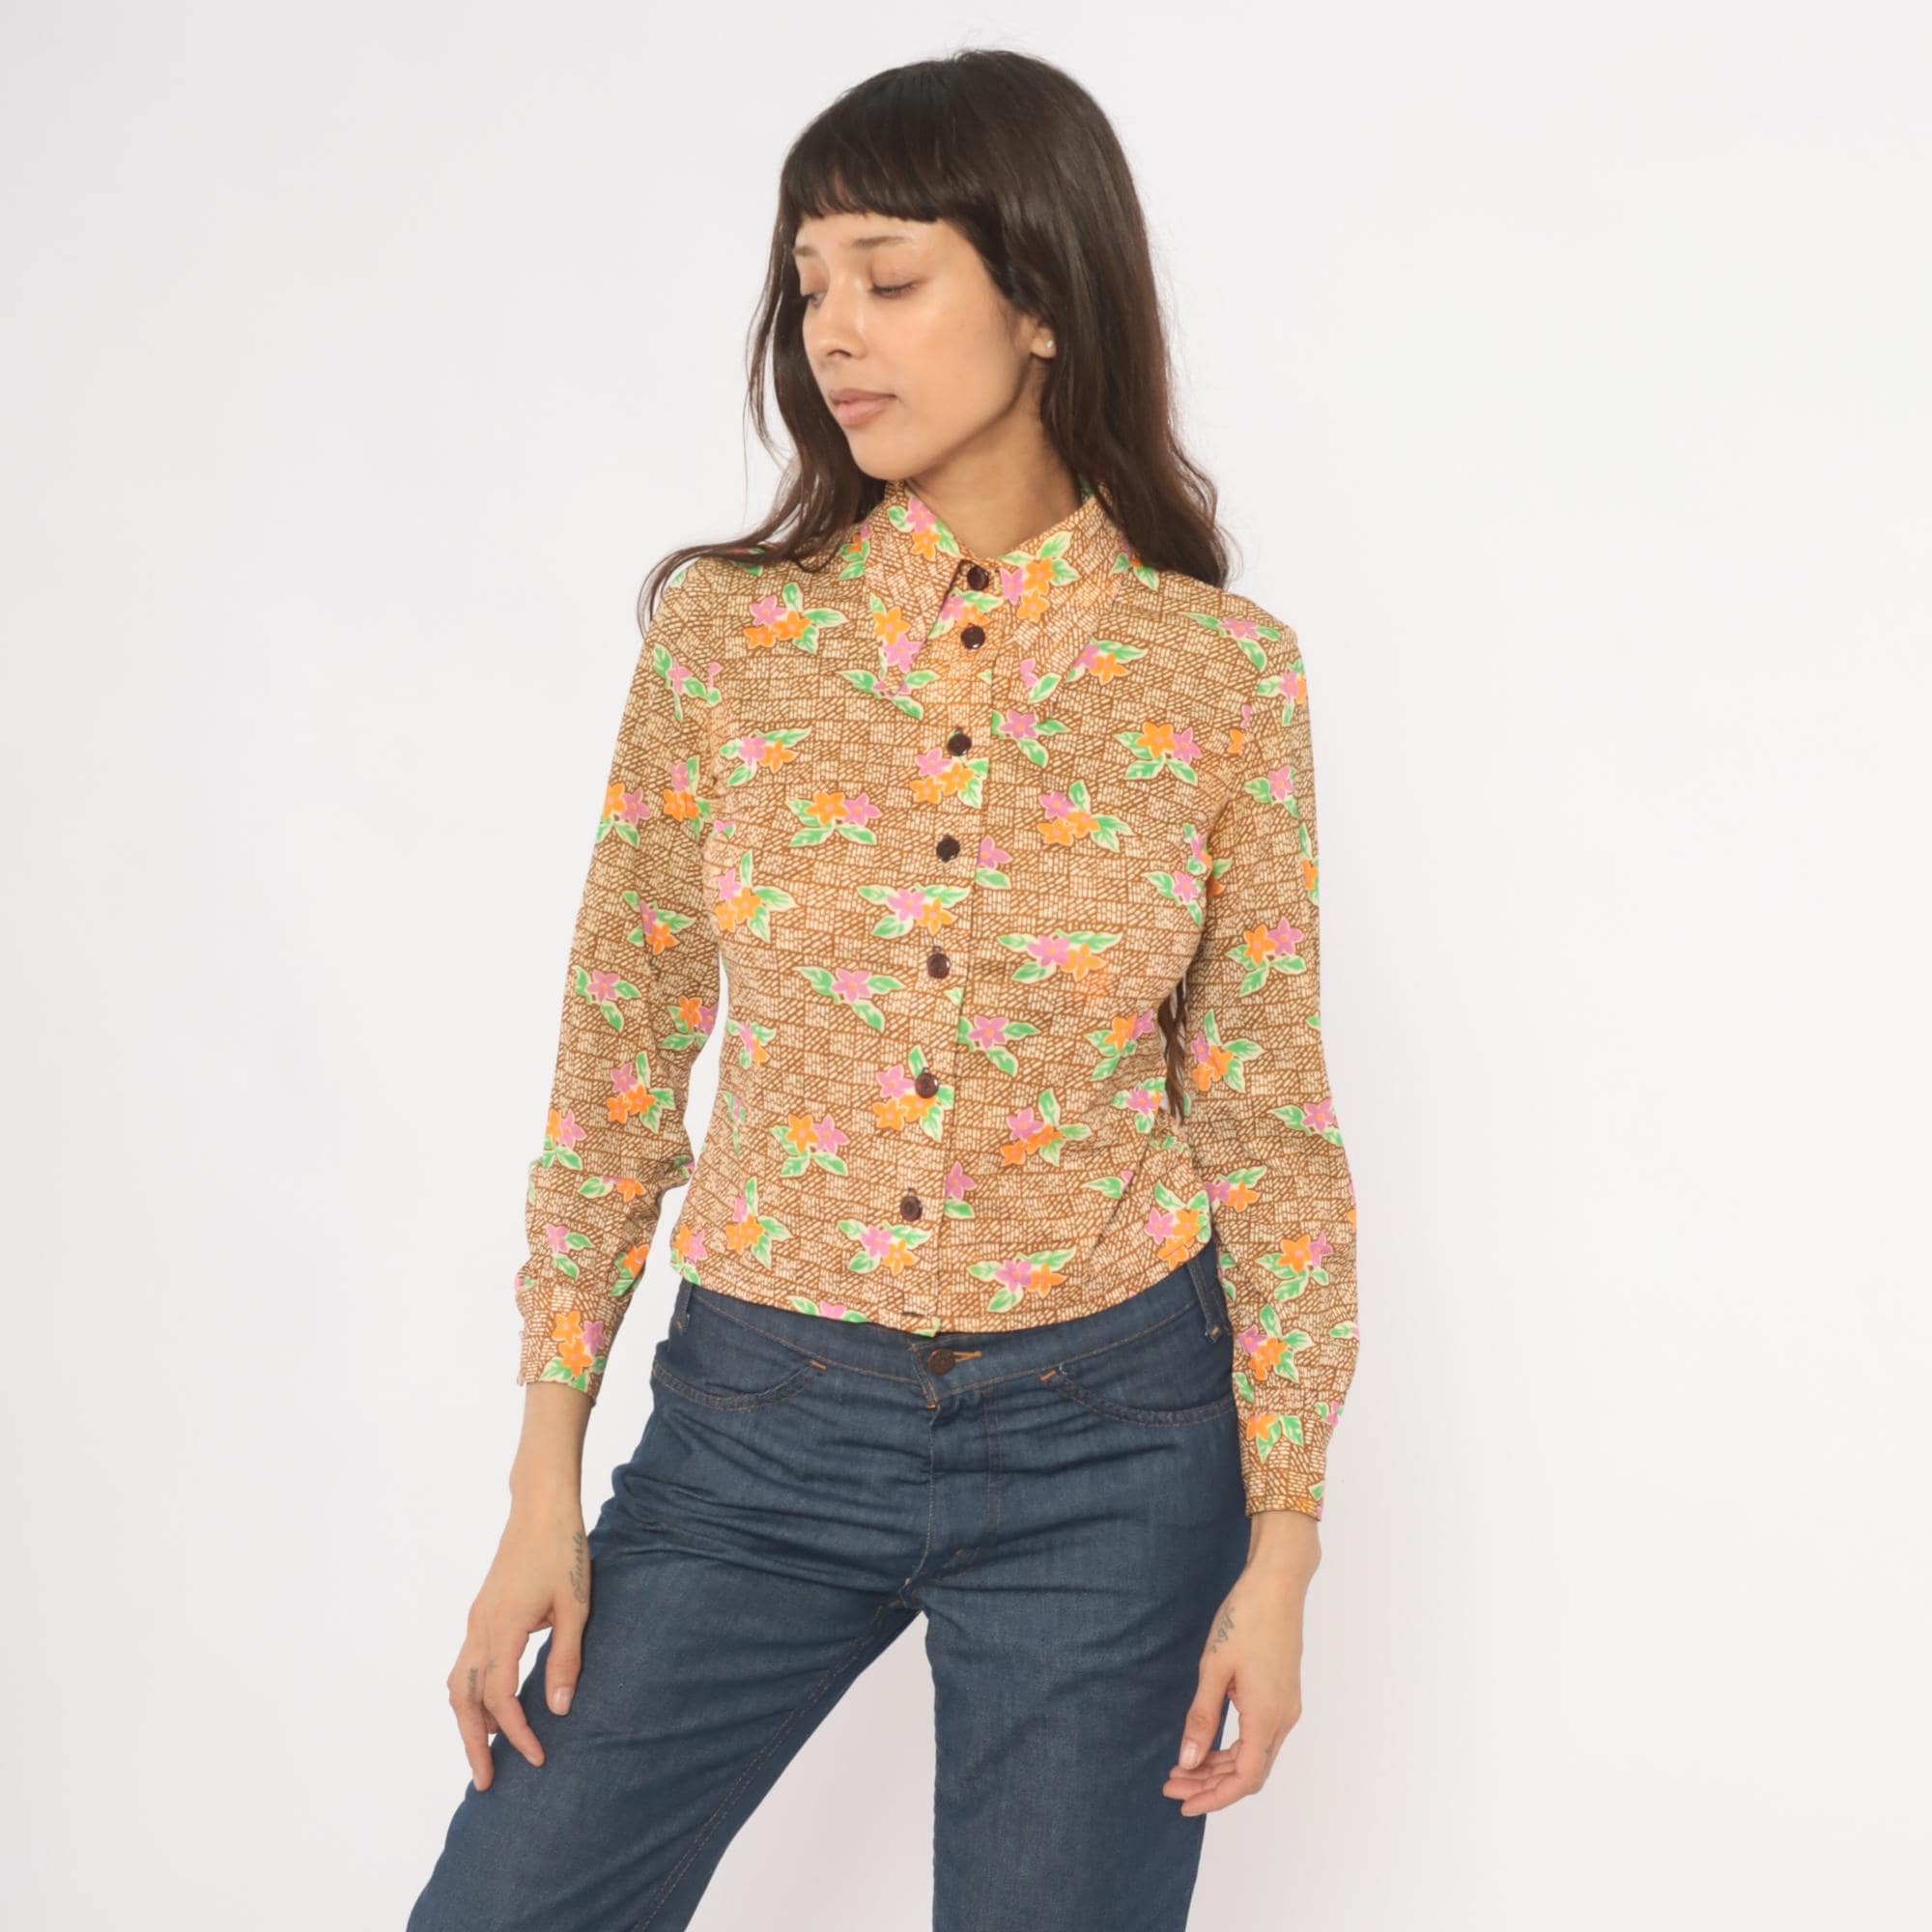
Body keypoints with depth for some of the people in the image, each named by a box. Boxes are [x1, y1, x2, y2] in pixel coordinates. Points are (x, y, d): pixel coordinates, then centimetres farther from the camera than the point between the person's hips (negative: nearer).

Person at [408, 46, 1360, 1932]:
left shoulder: (1223, 673, -5)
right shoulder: (721, 628, -3)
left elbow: (1267, 1116, 0)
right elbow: (619, 1057, 1)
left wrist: (1283, 1545, -3)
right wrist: (544, 1485, -1)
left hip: (1110, 1439, -1)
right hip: (763, 1420, 1)